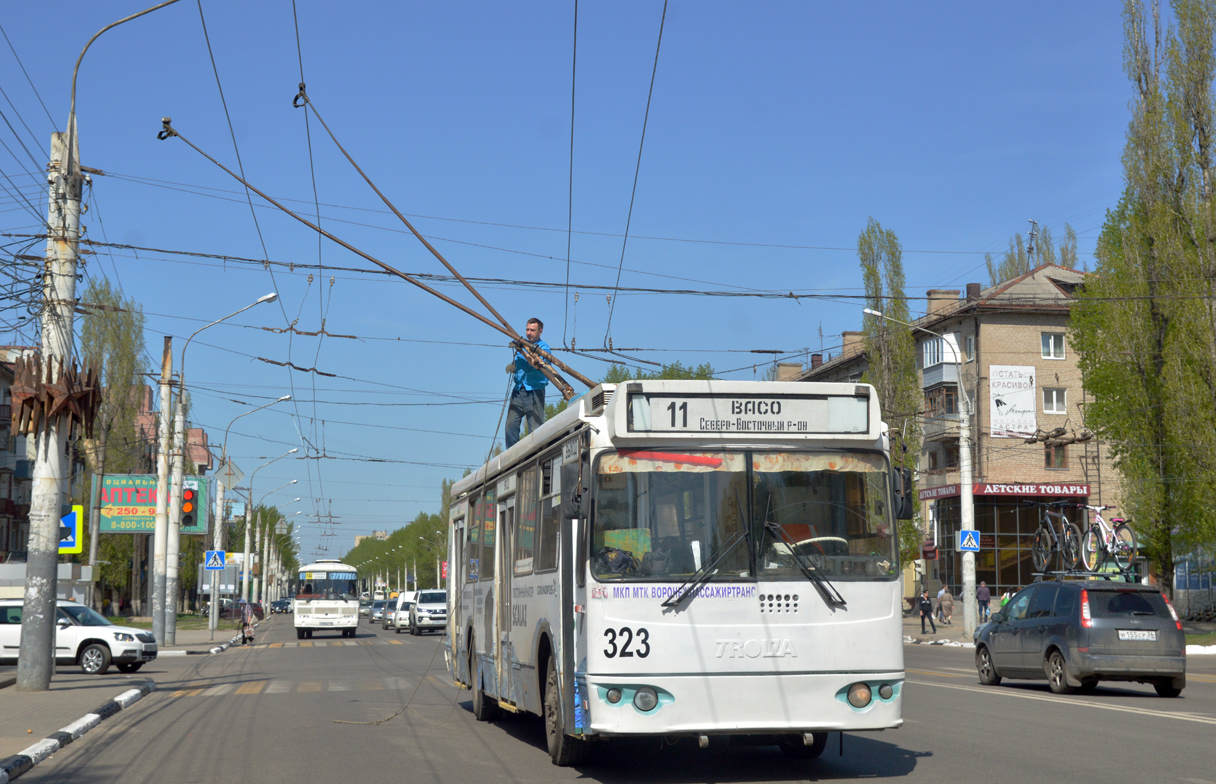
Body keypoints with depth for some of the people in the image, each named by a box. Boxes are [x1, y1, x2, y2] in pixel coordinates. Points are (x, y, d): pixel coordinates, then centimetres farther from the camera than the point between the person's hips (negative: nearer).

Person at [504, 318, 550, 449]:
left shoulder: (543, 347, 0)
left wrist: (523, 352, -26)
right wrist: (511, 367, 0)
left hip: (534, 392, -6)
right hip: (518, 390, 6)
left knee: (535, 428, -7)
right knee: (511, 424, -2)